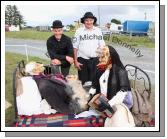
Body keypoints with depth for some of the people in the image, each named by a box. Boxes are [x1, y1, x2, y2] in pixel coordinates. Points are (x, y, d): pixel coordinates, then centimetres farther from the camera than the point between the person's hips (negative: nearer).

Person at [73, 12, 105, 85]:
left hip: (95, 60, 2)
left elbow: (102, 46, 7)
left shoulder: (98, 31, 6)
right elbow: (75, 47, 2)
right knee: (83, 82, 6)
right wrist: (75, 61, -3)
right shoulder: (79, 31, 0)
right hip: (82, 60, -1)